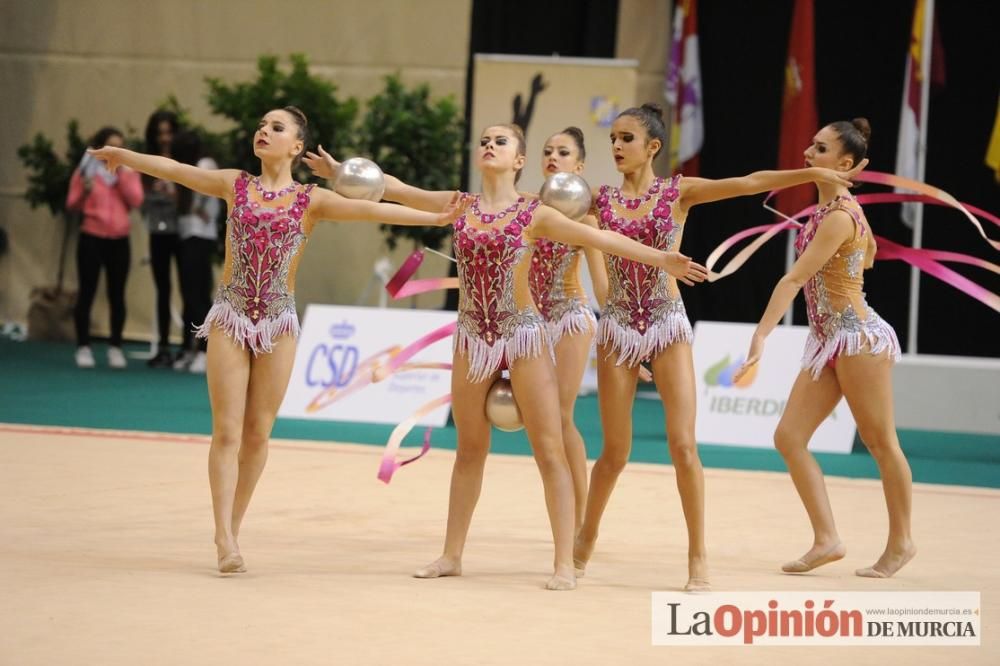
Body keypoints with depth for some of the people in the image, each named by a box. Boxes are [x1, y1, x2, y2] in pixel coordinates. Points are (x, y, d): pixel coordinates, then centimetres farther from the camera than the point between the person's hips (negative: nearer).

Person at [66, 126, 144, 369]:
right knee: (87, 293, -3)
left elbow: (136, 201, -6)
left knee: (117, 295, 2)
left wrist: (122, 174, -11)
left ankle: (115, 348, 7)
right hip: (92, 238, -2)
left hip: (120, 240, 2)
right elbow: (72, 205, -2)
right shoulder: (86, 170, 2)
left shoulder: (128, 172, 9)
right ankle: (83, 348, 1)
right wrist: (84, 192, -21)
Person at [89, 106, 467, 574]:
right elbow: (172, 169, 13)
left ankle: (231, 531, 14)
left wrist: (433, 218, -18)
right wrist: (123, 155, 18)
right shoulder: (235, 185, 5)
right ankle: (226, 540, -10)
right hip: (230, 318, 0)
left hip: (278, 323, 0)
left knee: (257, 433, 4)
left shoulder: (312, 200, 1)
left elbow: (370, 210, -9)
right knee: (227, 431, -6)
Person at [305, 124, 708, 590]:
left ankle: (565, 564, -6)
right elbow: (394, 188, 14)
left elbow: (597, 237, -12)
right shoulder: (461, 206, 6)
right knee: (469, 449, 12)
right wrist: (341, 172, 16)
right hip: (472, 337, 4)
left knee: (549, 450, -5)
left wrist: (660, 260, -21)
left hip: (523, 335, -4)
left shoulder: (534, 215, -5)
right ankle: (452, 555, 20)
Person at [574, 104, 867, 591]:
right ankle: (586, 537, 28)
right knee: (615, 451, 6)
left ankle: (698, 556, 0)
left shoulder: (679, 193, -1)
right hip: (618, 327, 1)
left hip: (668, 326, -1)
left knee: (682, 445, -8)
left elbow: (749, 183, -9)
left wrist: (814, 173, -15)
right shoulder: (600, 200, 4)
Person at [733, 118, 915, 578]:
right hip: (827, 341, 10)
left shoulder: (839, 216, -19)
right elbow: (868, 253, 26)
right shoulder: (837, 205, 8)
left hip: (858, 338, -10)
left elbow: (795, 278, -25)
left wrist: (761, 335, -30)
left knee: (880, 443, 4)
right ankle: (826, 540, 6)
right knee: (788, 438, 2)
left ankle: (901, 542, 18)